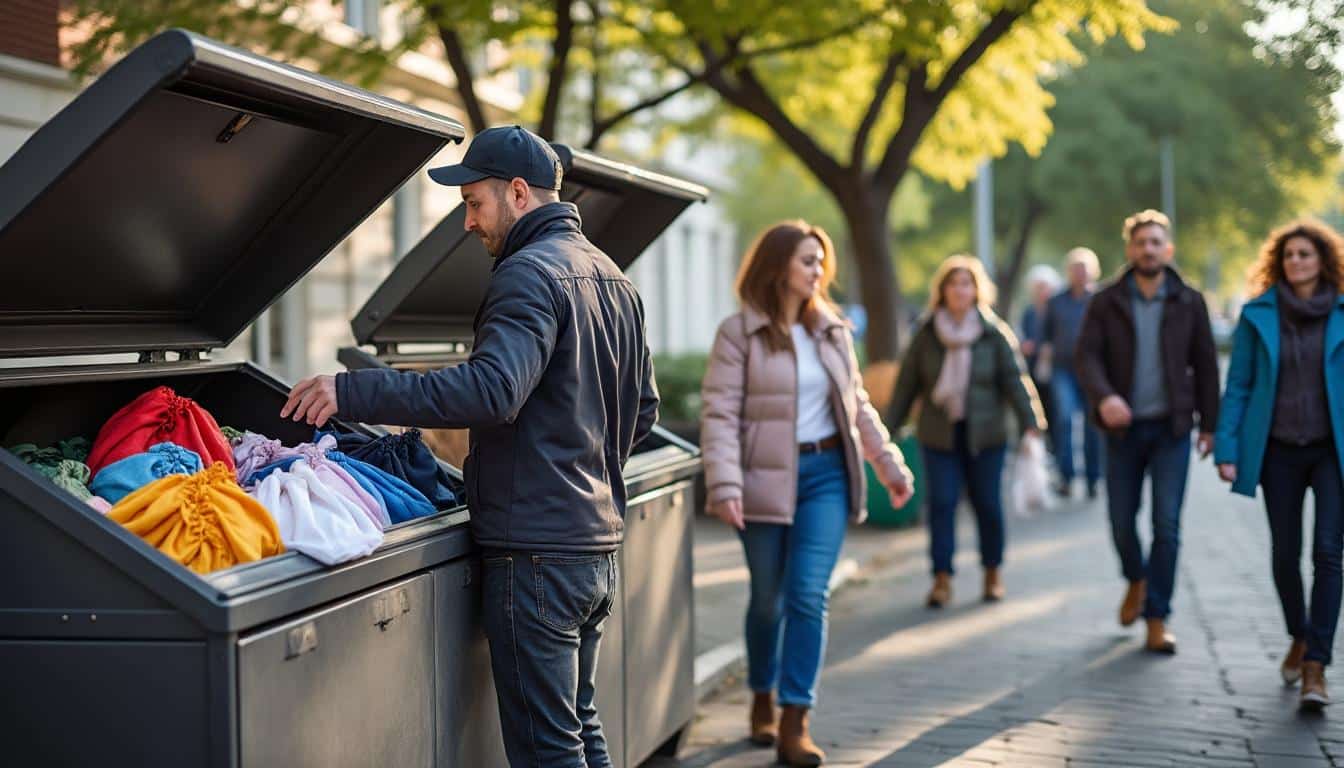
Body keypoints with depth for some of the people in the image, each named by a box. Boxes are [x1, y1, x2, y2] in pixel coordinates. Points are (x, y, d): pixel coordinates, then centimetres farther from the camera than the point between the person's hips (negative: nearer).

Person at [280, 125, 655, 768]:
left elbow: (492, 389, -28)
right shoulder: (613, 278, 17)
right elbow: (643, 408, 21)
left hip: (535, 550, -10)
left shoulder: (529, 273, -13)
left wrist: (353, 393, -27)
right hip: (598, 542, 10)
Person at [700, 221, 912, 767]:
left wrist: (890, 465, 15)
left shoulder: (832, 331, 10)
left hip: (826, 475, 3)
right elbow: (720, 414, -11)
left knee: (808, 595, -7)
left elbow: (858, 406, 17)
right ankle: (763, 701, 33)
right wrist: (724, 485, -21)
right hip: (767, 479, -3)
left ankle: (795, 723, -4)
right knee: (768, 598, 10)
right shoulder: (738, 333, -6)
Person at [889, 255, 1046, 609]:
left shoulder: (995, 334, -1)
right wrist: (891, 424, 4)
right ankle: (942, 578, -1)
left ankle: (993, 573, 22)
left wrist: (1030, 421, -14)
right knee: (941, 503, -6)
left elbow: (1015, 379, -3)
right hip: (939, 434, 0)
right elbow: (908, 382, 5)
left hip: (984, 435, 0)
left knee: (988, 504, 4)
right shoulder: (926, 334, 2)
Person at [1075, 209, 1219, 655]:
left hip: (1171, 427, 0)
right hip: (1124, 427, 1)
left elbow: (1204, 364, 6)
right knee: (1122, 521, 6)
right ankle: (1136, 580, 37)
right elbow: (1086, 356, -9)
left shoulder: (1189, 302, 2)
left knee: (1167, 525, -5)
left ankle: (1157, 619, 3)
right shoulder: (1106, 303, 0)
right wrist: (1103, 396, -28)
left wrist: (1209, 424, 4)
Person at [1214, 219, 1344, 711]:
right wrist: (1226, 448, -5)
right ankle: (1299, 638, 33)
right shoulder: (1258, 316, 0)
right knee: (1285, 553, 9)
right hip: (1278, 451, 1)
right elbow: (1237, 386, 1)